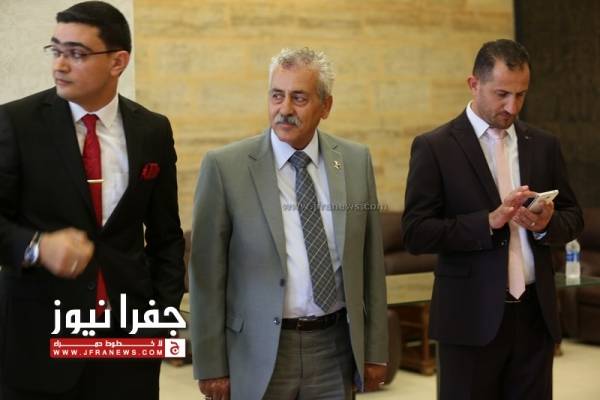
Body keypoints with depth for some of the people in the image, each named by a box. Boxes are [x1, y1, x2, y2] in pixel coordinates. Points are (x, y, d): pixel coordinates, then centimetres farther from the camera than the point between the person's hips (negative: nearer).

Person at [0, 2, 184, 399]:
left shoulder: (152, 131, 5)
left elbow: (165, 234, 11)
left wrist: (165, 312, 4)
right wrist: (37, 247, -24)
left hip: (128, 328, 2)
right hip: (37, 333, -2)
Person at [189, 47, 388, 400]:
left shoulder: (356, 161, 2)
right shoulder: (225, 167, -8)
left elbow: (370, 261, 6)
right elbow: (208, 273, -6)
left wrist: (375, 350, 6)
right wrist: (211, 365, -6)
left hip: (336, 348, 3)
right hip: (260, 352, -3)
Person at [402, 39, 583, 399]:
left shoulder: (544, 145, 10)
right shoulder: (434, 147, -4)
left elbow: (573, 217, 14)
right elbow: (416, 234, -9)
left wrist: (547, 224, -9)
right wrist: (488, 222, -20)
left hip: (535, 314, 4)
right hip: (472, 318, -4)